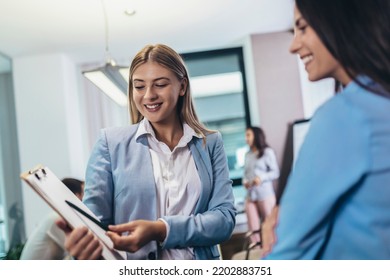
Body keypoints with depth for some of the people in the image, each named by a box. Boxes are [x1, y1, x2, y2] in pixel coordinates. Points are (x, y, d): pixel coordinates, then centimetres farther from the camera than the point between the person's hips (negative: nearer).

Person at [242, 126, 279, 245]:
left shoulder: (267, 152, 1)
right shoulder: (247, 155, 14)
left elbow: (275, 172, -3)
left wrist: (261, 178, -17)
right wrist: (244, 181, -4)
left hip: (265, 194, -5)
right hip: (250, 195, 5)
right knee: (253, 228, 3)